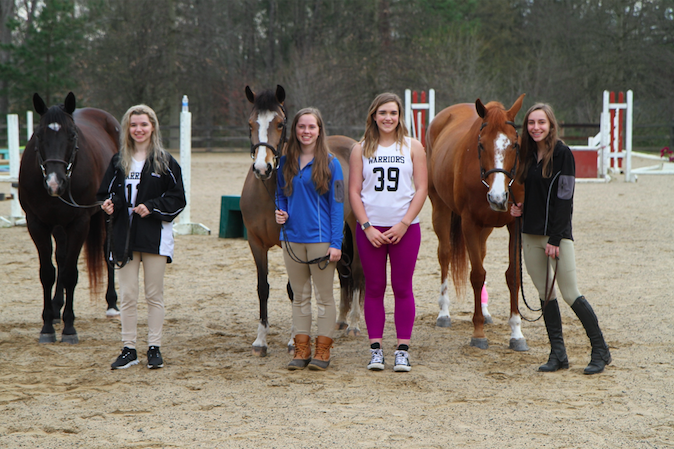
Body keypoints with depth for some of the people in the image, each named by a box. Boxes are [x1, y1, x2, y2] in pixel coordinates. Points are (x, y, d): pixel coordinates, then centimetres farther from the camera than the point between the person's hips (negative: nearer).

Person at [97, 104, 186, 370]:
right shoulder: (119, 161, 8)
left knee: (154, 295, 5)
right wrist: (108, 205, -10)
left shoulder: (165, 162, -2)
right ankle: (129, 349, 11)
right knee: (127, 296, 5)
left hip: (155, 236, -3)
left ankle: (154, 348, 12)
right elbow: (106, 192, 12)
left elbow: (177, 199, -4)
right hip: (125, 235, 3)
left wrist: (152, 207, -17)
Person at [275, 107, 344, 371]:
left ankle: (323, 350, 10)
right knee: (299, 296, 10)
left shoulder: (330, 164, -5)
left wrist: (336, 243, -12)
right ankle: (301, 350, 16)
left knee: (324, 296, 3)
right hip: (292, 238, 4)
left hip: (320, 238, -4)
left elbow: (337, 204, -7)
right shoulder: (286, 163, 7)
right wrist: (280, 212, -5)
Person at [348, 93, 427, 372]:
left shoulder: (413, 147, 3)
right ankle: (376, 349, 10)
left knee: (402, 288, 1)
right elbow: (354, 191, 2)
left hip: (405, 229, -1)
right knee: (374, 288, 4)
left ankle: (403, 350, 7)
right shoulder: (361, 149, 5)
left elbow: (421, 189, -1)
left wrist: (403, 224, -10)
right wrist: (367, 227, -9)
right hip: (370, 228, 1)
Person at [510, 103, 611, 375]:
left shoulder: (562, 154, -10)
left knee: (570, 294, -6)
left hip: (557, 233, -7)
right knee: (544, 294, 8)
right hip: (531, 234, 7)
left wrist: (555, 239, -18)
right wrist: (519, 208, 0)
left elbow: (564, 199, -14)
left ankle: (600, 350, 6)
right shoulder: (529, 155, 10)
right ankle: (557, 353, 15)